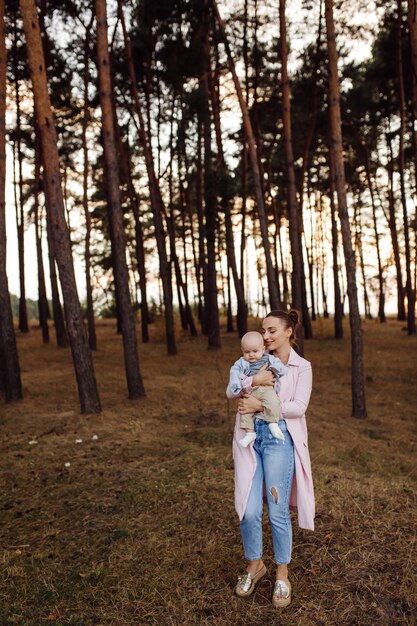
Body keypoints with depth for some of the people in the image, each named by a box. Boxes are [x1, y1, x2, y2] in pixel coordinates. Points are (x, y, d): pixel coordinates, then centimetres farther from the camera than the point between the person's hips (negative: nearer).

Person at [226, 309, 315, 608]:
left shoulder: (302, 367, 1)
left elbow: (299, 407, -11)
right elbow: (231, 391, -1)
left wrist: (261, 405, -16)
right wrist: (254, 380, -19)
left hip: (279, 439, -3)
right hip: (250, 438, 3)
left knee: (278, 512, 3)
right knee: (249, 511, 4)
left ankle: (282, 575, 27)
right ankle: (255, 565, 31)